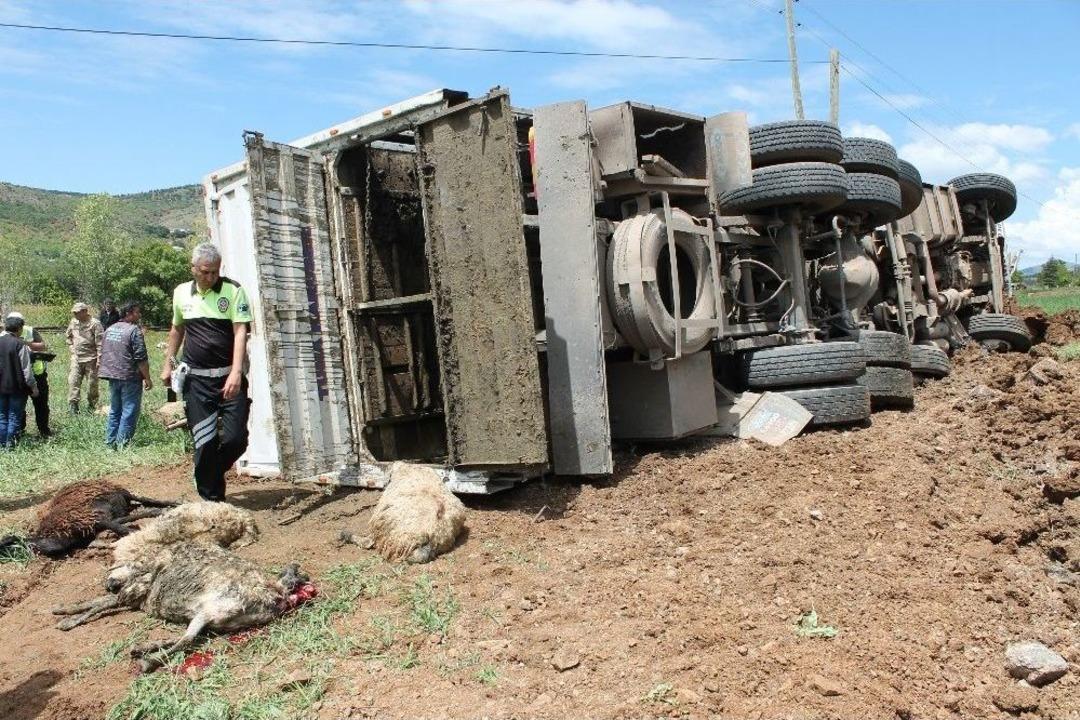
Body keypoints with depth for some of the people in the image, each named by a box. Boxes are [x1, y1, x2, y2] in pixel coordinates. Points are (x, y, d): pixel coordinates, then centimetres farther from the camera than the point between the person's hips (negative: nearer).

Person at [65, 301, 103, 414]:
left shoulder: (95, 323, -10)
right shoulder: (73, 322, 7)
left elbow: (100, 343, -12)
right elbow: (69, 336, 26)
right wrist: (72, 348, 13)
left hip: (91, 359, -5)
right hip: (76, 359, 5)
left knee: (92, 383, 5)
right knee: (73, 382, -2)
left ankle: (91, 407, 18)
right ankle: (73, 406, 1)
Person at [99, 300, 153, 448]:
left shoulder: (110, 329, 12)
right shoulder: (134, 330, -13)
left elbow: (103, 353, 20)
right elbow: (141, 358, -17)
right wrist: (147, 378, -11)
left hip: (112, 376, 8)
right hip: (130, 377, -8)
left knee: (114, 410, 17)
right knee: (129, 411, -2)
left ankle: (110, 441, 21)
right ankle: (122, 444, -1)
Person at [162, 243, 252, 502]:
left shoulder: (233, 291, -5)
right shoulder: (181, 293, 8)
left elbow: (240, 332, -13)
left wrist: (236, 373, -24)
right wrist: (168, 363, 21)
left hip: (229, 376, -2)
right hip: (196, 379, 2)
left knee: (236, 438, -5)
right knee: (205, 443, 0)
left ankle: (208, 475, 25)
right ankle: (212, 497, 12)